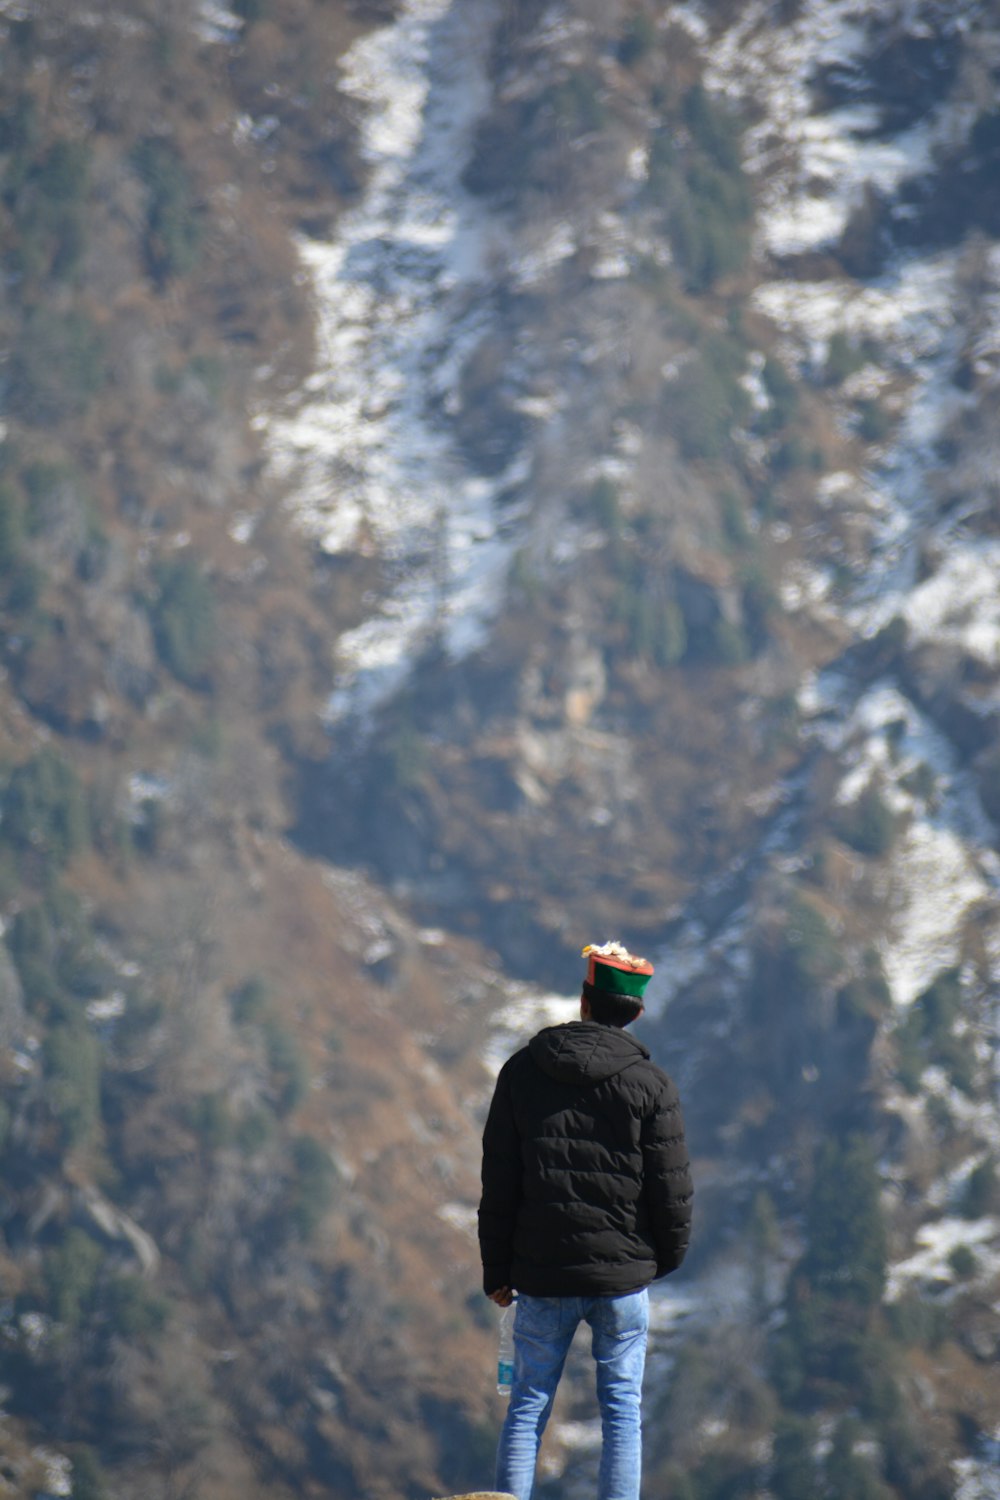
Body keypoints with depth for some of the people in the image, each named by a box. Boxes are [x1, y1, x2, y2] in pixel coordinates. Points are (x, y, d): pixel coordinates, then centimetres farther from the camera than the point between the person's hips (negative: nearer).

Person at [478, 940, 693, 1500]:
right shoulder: (650, 1085, -5)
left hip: (541, 1273, 2)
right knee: (622, 1408, 5)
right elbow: (672, 1188, -3)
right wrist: (667, 1257, 15)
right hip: (623, 1274, -2)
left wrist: (498, 1271, 11)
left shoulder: (522, 1071, 2)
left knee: (528, 1406, 7)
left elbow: (499, 1183, 4)